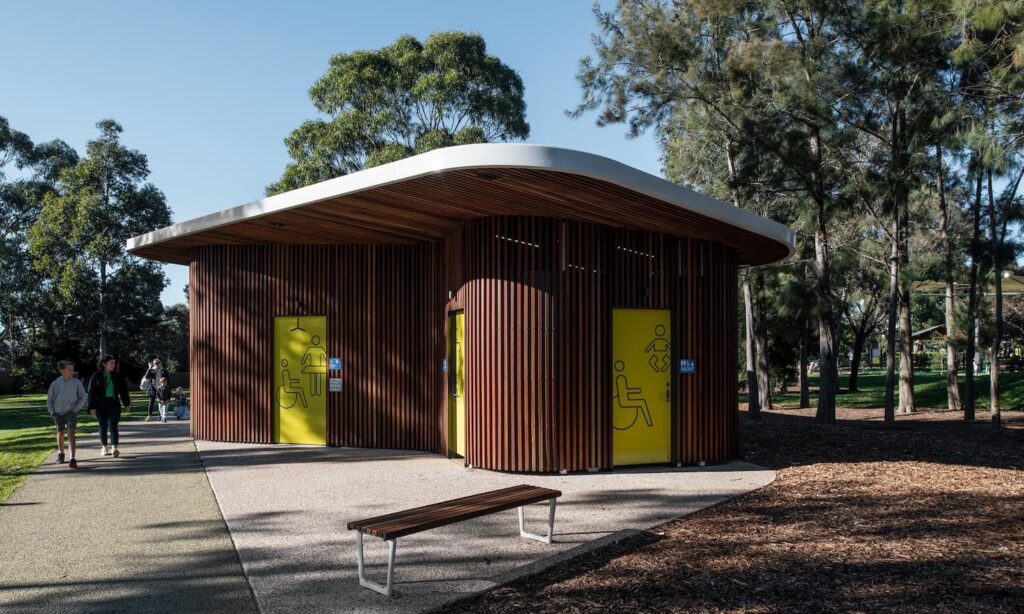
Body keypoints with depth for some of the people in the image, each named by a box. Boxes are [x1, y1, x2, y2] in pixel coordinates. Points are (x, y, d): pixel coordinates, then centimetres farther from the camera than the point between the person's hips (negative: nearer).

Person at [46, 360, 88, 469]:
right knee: (60, 434, 18)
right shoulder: (55, 383, -1)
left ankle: (73, 460, -20)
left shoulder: (77, 382, -4)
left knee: (71, 433, -15)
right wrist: (52, 412, 1)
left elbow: (83, 398, 3)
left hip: (71, 413, -2)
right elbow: (49, 399, 10)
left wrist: (76, 409, -7)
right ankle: (61, 453, 42)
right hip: (58, 414, 2)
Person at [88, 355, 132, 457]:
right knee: (103, 427, 10)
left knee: (113, 426, -9)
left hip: (114, 403, 0)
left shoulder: (118, 376, 4)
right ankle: (104, 447, 24)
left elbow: (123, 390, 9)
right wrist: (92, 407, -7)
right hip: (101, 404, 0)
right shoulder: (96, 376, -1)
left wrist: (127, 404, 9)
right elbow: (91, 392, -2)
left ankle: (114, 447, -16)